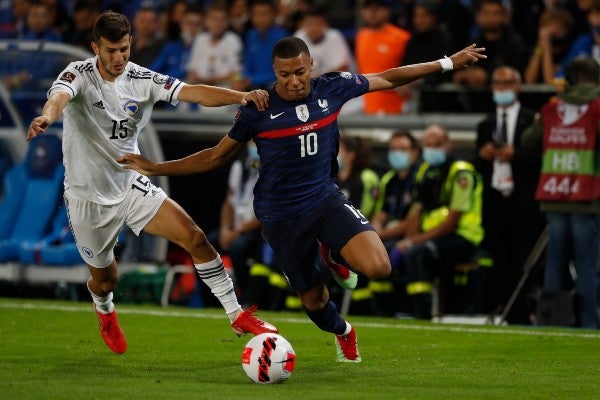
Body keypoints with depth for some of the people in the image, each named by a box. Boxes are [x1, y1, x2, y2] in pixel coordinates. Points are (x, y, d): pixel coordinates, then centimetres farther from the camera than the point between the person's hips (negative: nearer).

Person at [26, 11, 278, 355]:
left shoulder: (141, 80, -7)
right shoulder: (80, 74, -16)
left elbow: (194, 93, -16)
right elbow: (60, 96, -39)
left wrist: (241, 96, -34)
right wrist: (47, 117, -64)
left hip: (131, 186, 3)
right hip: (88, 197, -3)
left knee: (195, 238, -13)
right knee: (105, 279, 12)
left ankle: (237, 316, -3)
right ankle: (105, 312, 51)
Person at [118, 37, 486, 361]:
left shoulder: (332, 88, -6)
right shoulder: (258, 110, -10)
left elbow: (389, 78, 8)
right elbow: (217, 156, 1)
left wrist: (448, 63, 11)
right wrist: (154, 168, -3)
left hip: (326, 198, 1)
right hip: (281, 216, -1)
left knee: (379, 268, -24)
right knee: (313, 300, 9)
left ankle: (336, 256, 13)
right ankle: (343, 333, 47)